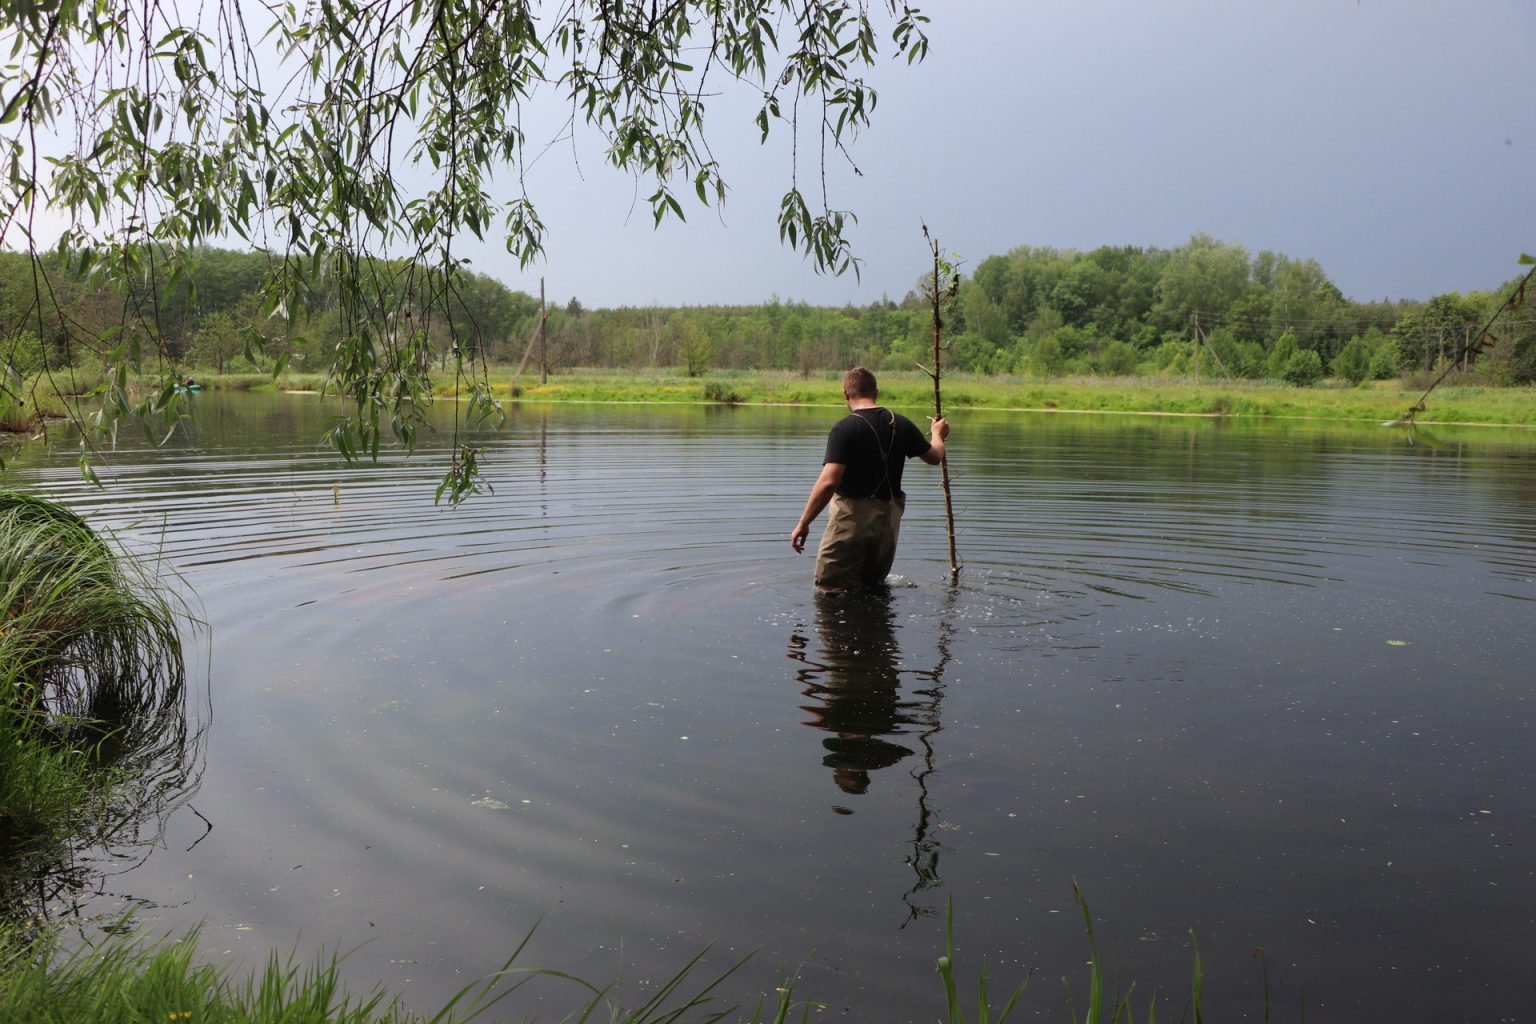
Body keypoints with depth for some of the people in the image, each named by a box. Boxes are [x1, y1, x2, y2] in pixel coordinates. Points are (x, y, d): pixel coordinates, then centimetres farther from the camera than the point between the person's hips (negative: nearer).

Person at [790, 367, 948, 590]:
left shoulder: (844, 428, -16)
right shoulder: (901, 424, 2)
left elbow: (828, 481, -25)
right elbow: (935, 456, 16)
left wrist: (803, 523, -20)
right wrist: (937, 434, 38)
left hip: (852, 516, -6)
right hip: (889, 517, 6)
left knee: (832, 589, 2)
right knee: (874, 585, 21)